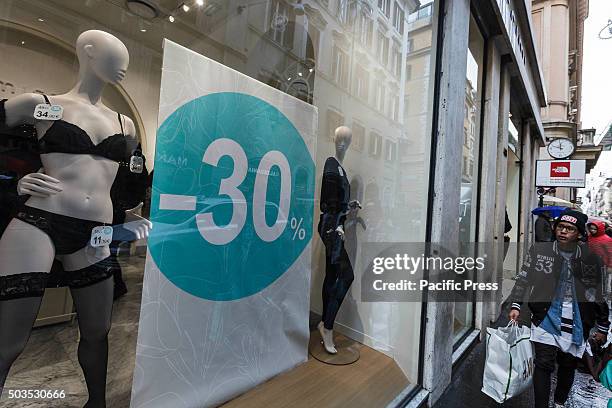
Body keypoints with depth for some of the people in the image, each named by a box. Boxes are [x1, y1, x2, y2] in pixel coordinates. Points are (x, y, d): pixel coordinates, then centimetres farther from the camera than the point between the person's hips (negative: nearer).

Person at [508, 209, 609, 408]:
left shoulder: (591, 259, -1)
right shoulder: (538, 250, -4)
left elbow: (601, 295, 8)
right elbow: (524, 279, 0)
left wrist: (602, 327, 10)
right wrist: (516, 305, -6)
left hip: (577, 324, 2)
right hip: (546, 319, -2)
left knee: (568, 366, 17)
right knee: (544, 365, -6)